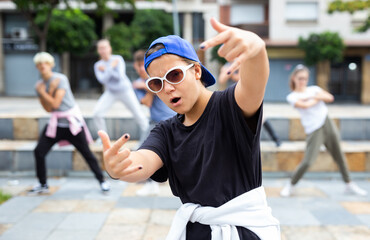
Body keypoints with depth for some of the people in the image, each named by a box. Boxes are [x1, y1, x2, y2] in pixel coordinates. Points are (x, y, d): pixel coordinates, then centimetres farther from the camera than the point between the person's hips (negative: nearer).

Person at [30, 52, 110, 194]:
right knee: (39, 151, -2)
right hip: (55, 123, 5)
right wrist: (51, 91, -15)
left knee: (86, 152, -3)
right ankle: (43, 185, 16)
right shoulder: (40, 85, 4)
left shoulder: (60, 79, -12)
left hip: (72, 121, -5)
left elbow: (55, 104, -19)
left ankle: (102, 181, 12)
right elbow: (48, 109, -4)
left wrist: (42, 92, -12)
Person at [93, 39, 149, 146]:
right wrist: (111, 67, -22)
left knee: (138, 114, -5)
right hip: (110, 92, 2)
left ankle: (145, 137, 16)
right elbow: (102, 80, -18)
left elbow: (120, 76, -22)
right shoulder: (98, 65, -4)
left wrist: (105, 70, -19)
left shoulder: (118, 59, -12)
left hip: (125, 90, -2)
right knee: (97, 113, -15)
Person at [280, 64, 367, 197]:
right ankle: (291, 185, 5)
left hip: (327, 124, 5)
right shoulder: (292, 97, 0)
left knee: (339, 155, 11)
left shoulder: (314, 89, 13)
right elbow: (305, 105, -17)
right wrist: (319, 99, -2)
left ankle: (349, 185, 25)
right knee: (307, 161, -14)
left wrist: (314, 96, -14)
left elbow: (330, 98, -1)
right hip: (313, 130, -4)